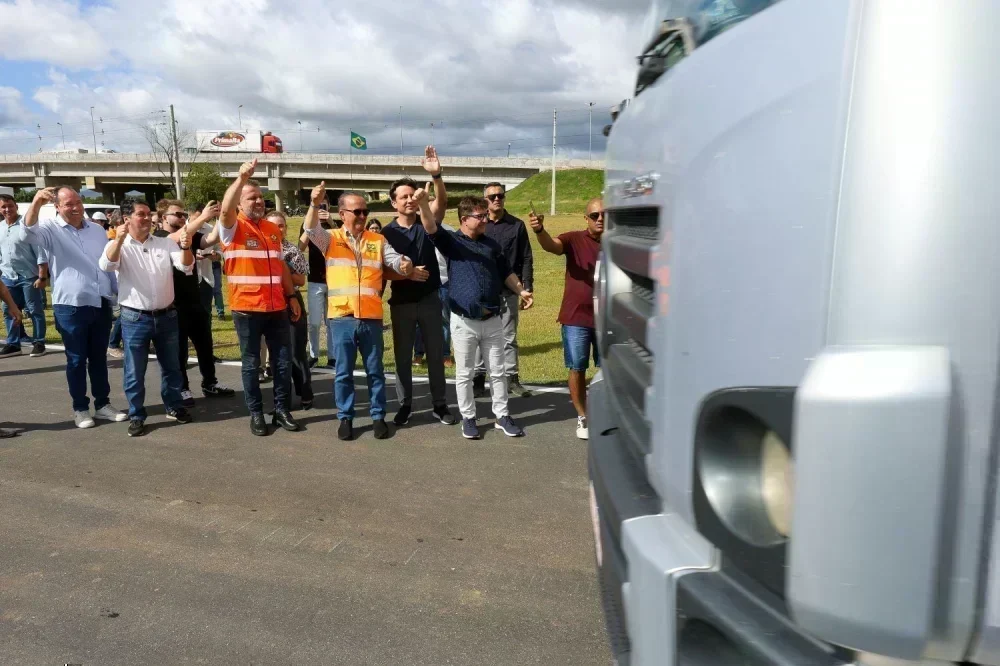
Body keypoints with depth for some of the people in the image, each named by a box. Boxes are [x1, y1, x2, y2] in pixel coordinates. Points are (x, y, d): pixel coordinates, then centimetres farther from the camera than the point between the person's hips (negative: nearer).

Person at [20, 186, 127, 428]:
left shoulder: (97, 230, 11)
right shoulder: (51, 229, -3)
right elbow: (27, 234, -25)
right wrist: (36, 203, -40)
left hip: (101, 305, 4)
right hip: (70, 308, -4)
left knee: (99, 358, 13)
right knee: (76, 360, 6)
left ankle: (103, 404, 23)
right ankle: (80, 408, 17)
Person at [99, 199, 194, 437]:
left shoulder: (165, 243, 4)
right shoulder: (119, 245, -4)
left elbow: (186, 267, -4)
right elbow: (106, 265, -23)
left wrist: (186, 248, -26)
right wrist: (118, 240, -40)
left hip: (166, 316, 3)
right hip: (135, 318, -3)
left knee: (171, 366, 15)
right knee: (135, 372, 5)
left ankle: (174, 407, 31)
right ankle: (136, 416, 17)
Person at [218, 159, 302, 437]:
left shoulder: (273, 230, 13)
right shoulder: (233, 228, -4)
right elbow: (225, 208, -27)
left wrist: (292, 296, 14)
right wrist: (242, 178, -35)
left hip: (277, 307, 5)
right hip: (246, 308, -5)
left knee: (283, 360, 8)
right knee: (251, 364, 5)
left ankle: (282, 410, 20)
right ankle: (256, 414, 16)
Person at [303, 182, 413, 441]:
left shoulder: (377, 241, 10)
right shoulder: (331, 239, 4)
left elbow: (397, 262, 5)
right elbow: (310, 228, -14)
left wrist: (406, 265, -20)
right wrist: (315, 204, -32)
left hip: (371, 317, 2)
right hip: (342, 318, -1)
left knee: (375, 371, 10)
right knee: (343, 372, 7)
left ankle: (378, 416, 21)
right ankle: (345, 417, 19)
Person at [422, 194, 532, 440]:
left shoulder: (491, 244, 11)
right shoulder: (451, 241, -3)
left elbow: (506, 272, 18)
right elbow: (431, 228, -21)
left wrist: (521, 291, 4)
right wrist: (423, 203, -39)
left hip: (493, 320, 4)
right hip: (464, 321, -4)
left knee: (498, 372, 11)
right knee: (464, 374, 7)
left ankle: (502, 416, 24)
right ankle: (468, 418, 22)